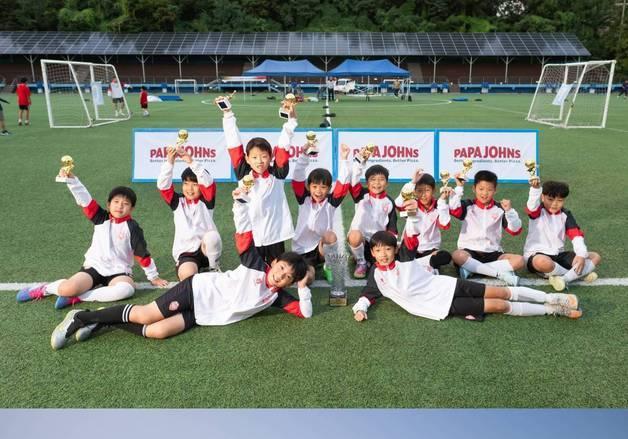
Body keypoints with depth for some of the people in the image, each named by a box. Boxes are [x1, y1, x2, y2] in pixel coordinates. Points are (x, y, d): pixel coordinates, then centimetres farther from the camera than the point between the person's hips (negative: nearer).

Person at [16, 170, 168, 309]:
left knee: (127, 289, -37)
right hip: (94, 267, 1)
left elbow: (142, 253, -2)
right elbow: (84, 199, -11)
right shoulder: (102, 218, 2)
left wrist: (153, 276, 1)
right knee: (67, 289, -25)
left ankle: (76, 298, -26)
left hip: (119, 271, -1)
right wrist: (71, 179, -25)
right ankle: (45, 289, 11)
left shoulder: (132, 227, -4)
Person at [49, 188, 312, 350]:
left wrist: (304, 288, -7)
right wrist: (240, 204, -21)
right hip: (199, 290, -3)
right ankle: (81, 318, 3)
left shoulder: (276, 297, 7)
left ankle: (103, 323, -1)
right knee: (146, 315, -17)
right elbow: (244, 234, -9)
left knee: (158, 332, -21)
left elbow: (305, 312, 5)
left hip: (202, 315, 3)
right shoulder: (255, 265, -2)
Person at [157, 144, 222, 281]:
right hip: (185, 252, 0)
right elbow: (163, 185, -6)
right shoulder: (177, 202, 8)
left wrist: (191, 161, -24)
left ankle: (213, 266, -9)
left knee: (212, 236, -36)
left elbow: (208, 182, -15)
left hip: (206, 248, 0)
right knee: (188, 275, -32)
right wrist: (170, 162, -19)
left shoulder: (206, 201, 3)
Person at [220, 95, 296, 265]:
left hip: (275, 235, 0)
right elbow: (234, 145, -1)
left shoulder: (277, 174, -1)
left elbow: (283, 145, -5)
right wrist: (227, 114, -2)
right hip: (251, 236, 0)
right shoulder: (243, 174, 0)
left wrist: (291, 119, -13)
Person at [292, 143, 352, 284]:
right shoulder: (304, 200, -2)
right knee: (307, 278, -26)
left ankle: (329, 267, -8)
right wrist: (305, 154, -23)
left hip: (323, 248, 1)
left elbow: (343, 183, -15)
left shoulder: (331, 202, -3)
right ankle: (311, 267, 11)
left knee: (330, 236, -34)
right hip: (302, 250, 0)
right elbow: (298, 176, -13)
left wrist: (344, 159, -24)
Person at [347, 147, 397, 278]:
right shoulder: (362, 195, -2)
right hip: (360, 237, -3)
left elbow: (392, 226, 9)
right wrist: (360, 160, -32)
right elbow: (353, 179, -21)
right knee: (354, 236, -38)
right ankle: (361, 263, -10)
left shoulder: (389, 202, 6)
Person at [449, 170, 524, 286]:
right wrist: (459, 187, -15)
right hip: (469, 251, -3)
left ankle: (471, 268, -27)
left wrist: (509, 211, -13)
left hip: (492, 253, 3)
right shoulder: (468, 206, 3)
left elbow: (515, 230, 1)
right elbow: (454, 210, -20)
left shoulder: (499, 209, 7)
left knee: (519, 260, -22)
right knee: (457, 255, -36)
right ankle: (500, 274, -30)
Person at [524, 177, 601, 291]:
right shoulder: (537, 211, -7)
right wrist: (535, 188, -53)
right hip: (535, 255, -5)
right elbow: (532, 206, -32)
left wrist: (581, 255, -23)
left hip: (558, 255, 6)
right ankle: (580, 273, -16)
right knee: (542, 262, -42)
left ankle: (564, 278, -26)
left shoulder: (565, 215, 5)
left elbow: (576, 235, -5)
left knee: (595, 257, -6)